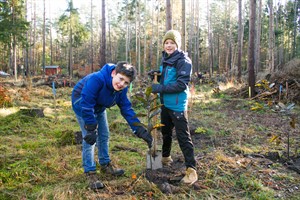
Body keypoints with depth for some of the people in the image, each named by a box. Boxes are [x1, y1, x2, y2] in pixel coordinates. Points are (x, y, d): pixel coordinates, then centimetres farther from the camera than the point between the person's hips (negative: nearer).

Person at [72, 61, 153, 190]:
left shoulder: (121, 89, -18)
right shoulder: (96, 79, -40)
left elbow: (126, 109, -15)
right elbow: (86, 105, -37)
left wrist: (140, 130, -22)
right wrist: (91, 129, -33)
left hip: (99, 107, 7)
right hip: (82, 104, -7)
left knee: (104, 136, 13)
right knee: (90, 139, -12)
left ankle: (105, 165, 32)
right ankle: (90, 173, 2)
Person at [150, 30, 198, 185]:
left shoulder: (183, 61, -15)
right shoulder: (165, 59, 9)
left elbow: (181, 85, -23)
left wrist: (160, 88, -25)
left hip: (177, 105, -8)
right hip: (165, 104, 8)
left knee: (183, 136, -7)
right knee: (165, 132, 23)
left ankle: (191, 169, 0)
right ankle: (166, 157, 44)